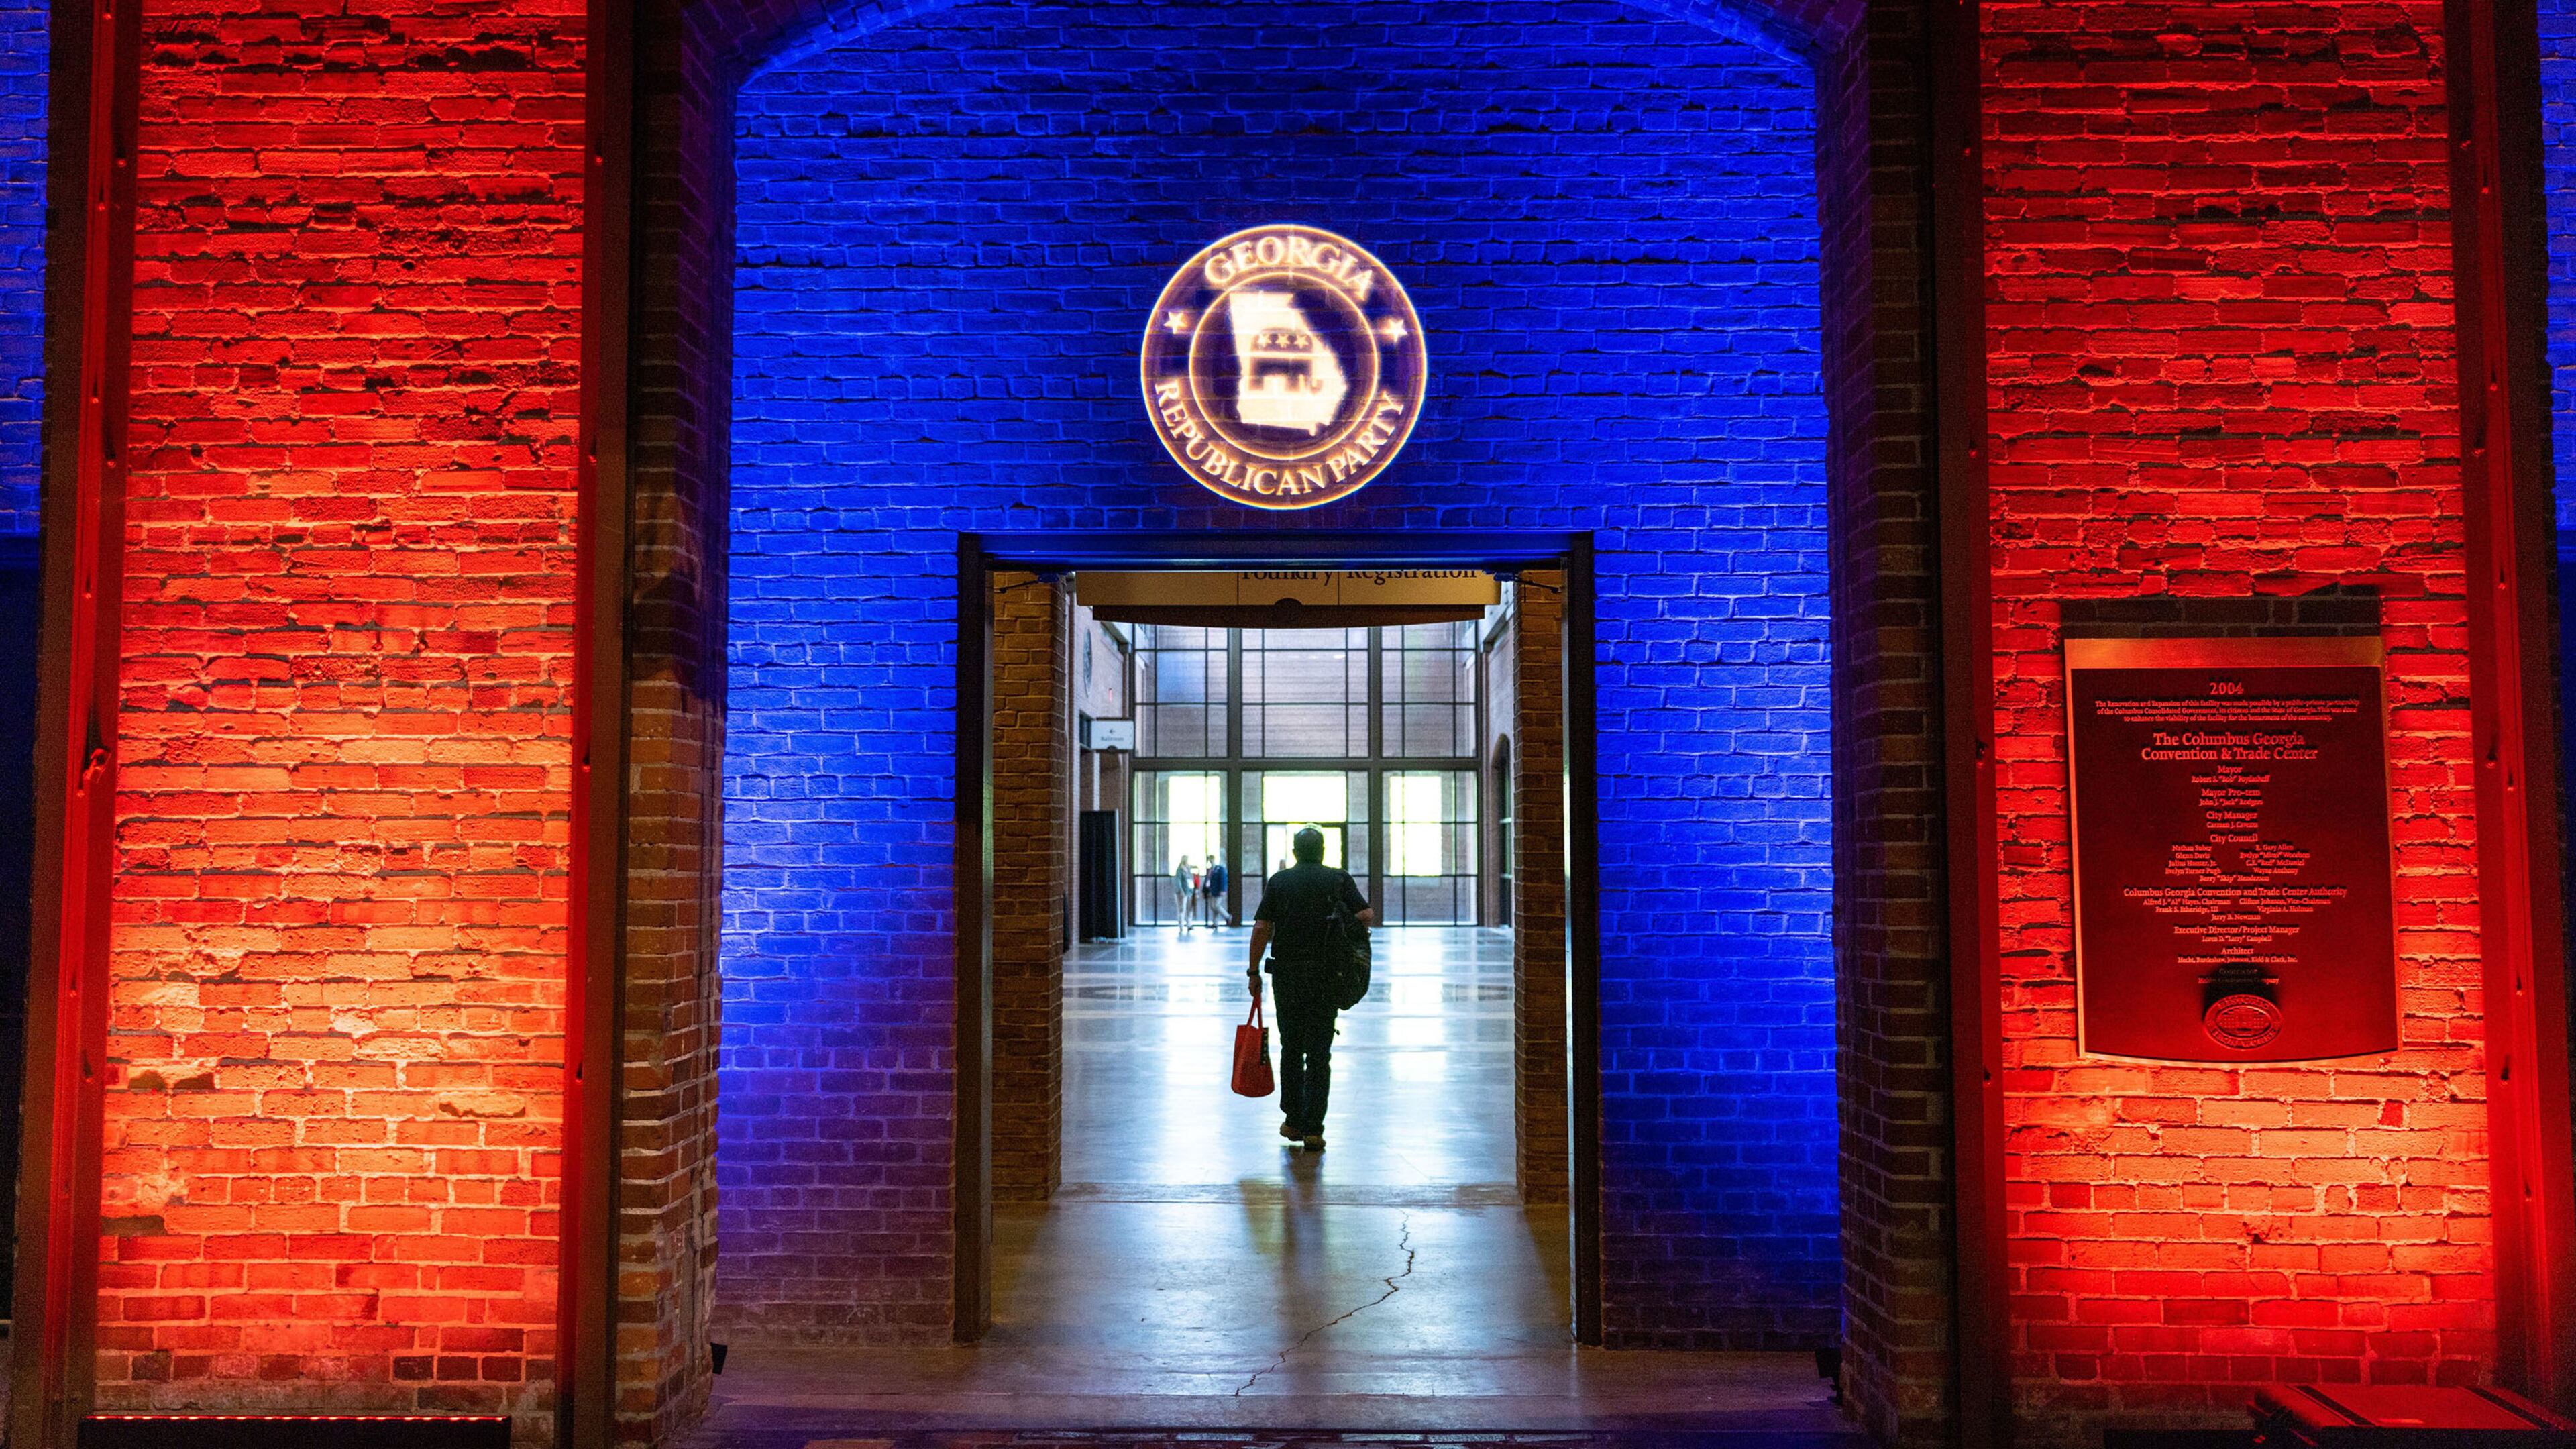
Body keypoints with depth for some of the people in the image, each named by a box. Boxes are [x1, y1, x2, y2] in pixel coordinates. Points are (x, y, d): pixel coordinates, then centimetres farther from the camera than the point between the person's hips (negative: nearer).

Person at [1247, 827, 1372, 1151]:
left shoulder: (1278, 881, 5)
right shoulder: (1338, 879, 2)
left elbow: (1261, 929, -2)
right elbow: (1366, 916, -7)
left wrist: (1254, 972, 4)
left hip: (1286, 974, 1)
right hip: (1325, 975, -1)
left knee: (1291, 1048, 15)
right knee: (1319, 1053, 2)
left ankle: (1294, 1121, 18)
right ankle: (1313, 1129, -3)